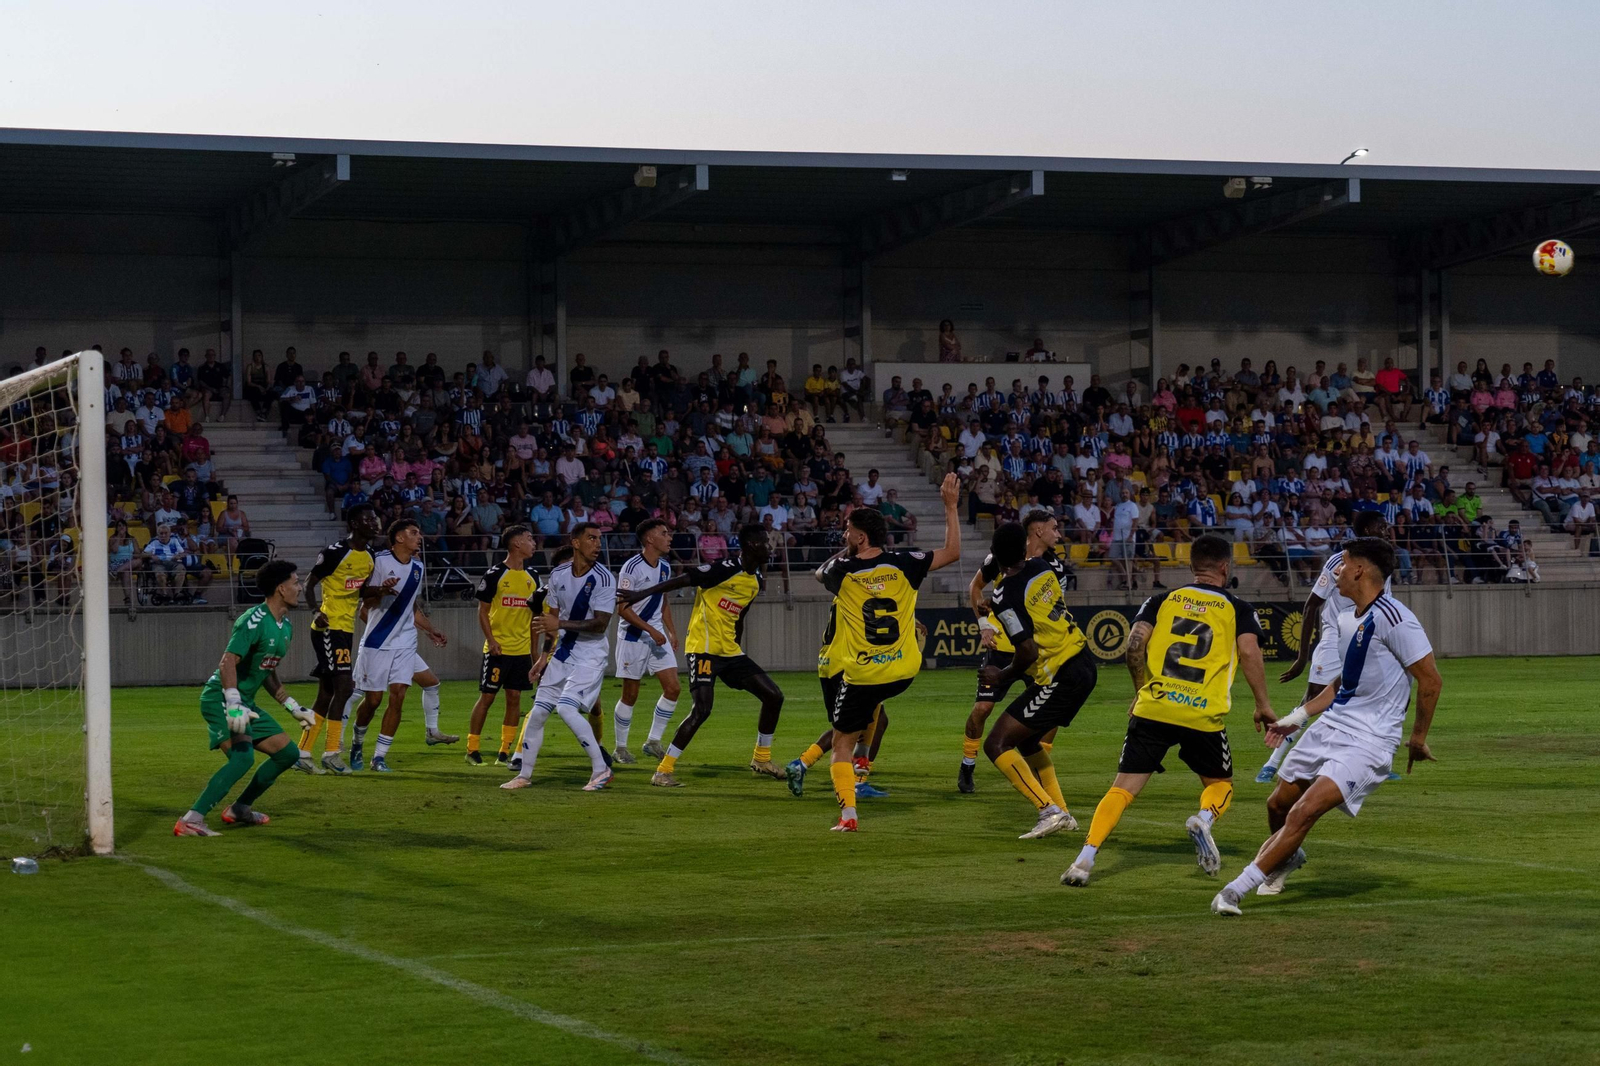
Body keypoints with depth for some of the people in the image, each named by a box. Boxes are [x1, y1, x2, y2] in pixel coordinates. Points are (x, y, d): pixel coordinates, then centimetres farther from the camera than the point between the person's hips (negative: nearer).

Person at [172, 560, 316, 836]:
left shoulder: (286, 627, 13)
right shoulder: (254, 621, -17)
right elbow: (228, 662, -27)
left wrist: (294, 708, 26)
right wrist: (233, 704, -36)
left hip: (245, 703, 10)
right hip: (221, 699, -10)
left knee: (288, 753, 11)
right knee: (243, 756, -28)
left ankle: (239, 809, 21)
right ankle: (191, 820, -32)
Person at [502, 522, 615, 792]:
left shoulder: (603, 578, -15)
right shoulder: (558, 575, 2)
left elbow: (600, 624, -20)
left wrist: (560, 624, -27)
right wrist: (547, 653, 7)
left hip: (590, 655, -6)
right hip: (563, 652, 6)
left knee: (566, 707, -22)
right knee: (538, 712, 7)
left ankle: (601, 770, -12)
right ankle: (524, 775, 21)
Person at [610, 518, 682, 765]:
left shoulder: (665, 567, 8)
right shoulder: (631, 568, -16)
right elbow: (623, 608, -18)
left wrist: (672, 632, 18)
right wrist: (651, 631, -21)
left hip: (657, 635, 7)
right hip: (633, 637, -7)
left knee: (673, 687, -4)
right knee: (630, 694, 0)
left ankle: (653, 742, 7)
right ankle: (620, 748, 14)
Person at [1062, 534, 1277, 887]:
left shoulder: (1163, 600, 12)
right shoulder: (1238, 609, 8)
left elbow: (1135, 643, 1)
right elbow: (1249, 652, -7)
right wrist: (1263, 705, 1)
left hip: (1153, 709, 1)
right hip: (1204, 716, -1)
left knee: (1123, 788, 3)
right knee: (1220, 783, 20)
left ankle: (1085, 860, -12)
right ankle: (1204, 819, -13)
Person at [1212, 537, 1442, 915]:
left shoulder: (1392, 618, -17)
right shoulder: (1348, 620, 11)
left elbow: (1431, 680, -15)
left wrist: (1418, 738, -9)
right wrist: (1300, 715, 22)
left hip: (1367, 742, -9)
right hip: (1329, 726, 9)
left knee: (1303, 813, -20)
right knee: (1278, 804, 16)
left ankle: (1236, 889, -16)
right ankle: (1287, 858, 48)